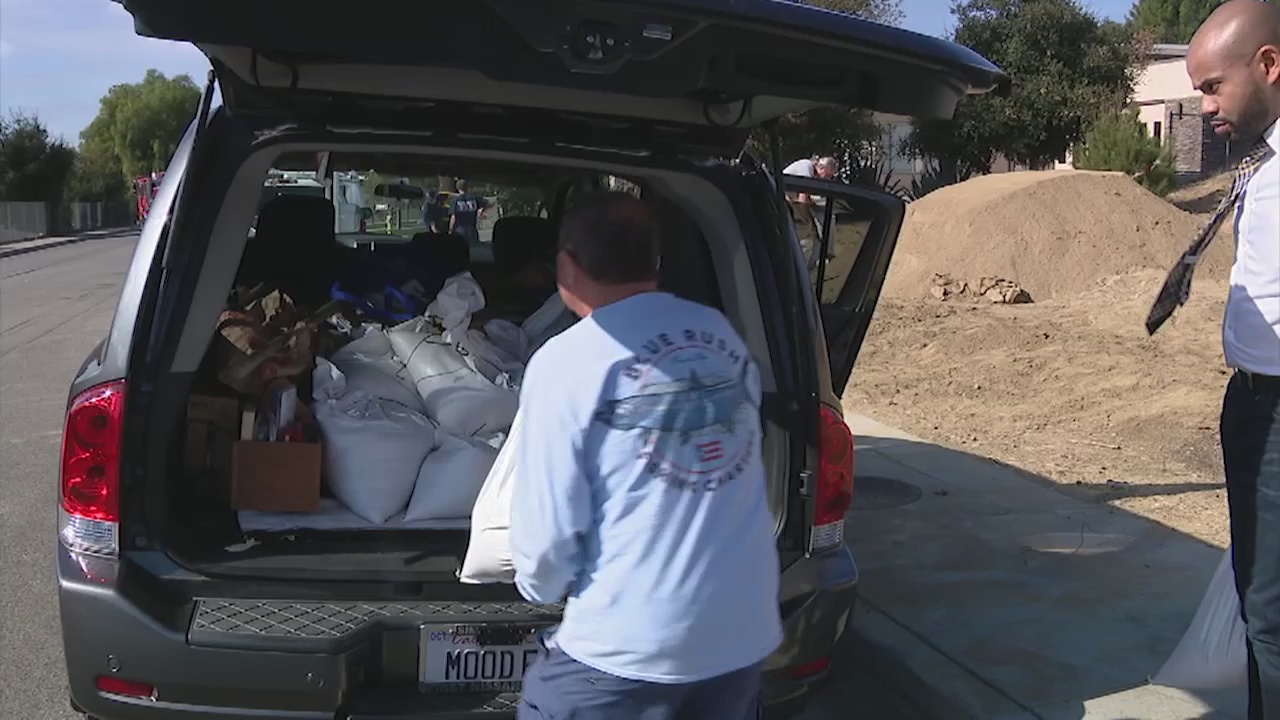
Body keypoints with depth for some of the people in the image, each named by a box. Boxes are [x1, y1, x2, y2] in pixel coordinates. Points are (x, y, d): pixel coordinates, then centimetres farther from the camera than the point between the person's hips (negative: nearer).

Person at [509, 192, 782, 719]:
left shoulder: (564, 362, -12)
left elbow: (550, 528, -10)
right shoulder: (722, 334, 3)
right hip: (745, 634, 5)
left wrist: (540, 587, 11)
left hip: (628, 646, -5)